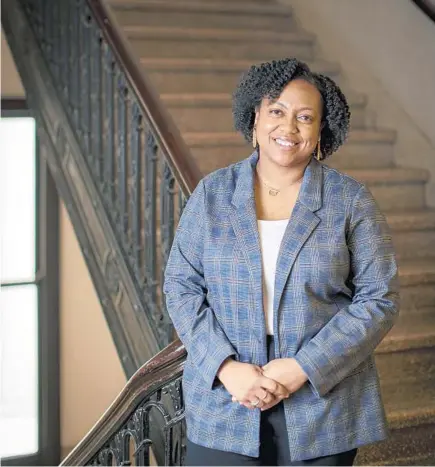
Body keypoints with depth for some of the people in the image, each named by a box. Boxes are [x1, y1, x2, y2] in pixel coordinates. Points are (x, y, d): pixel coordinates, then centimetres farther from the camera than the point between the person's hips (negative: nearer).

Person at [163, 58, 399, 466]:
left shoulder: (351, 200, 0)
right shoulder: (212, 193, 4)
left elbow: (379, 300, -4)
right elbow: (181, 286, 1)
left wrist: (302, 368, -13)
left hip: (322, 400, 0)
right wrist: (227, 367, -12)